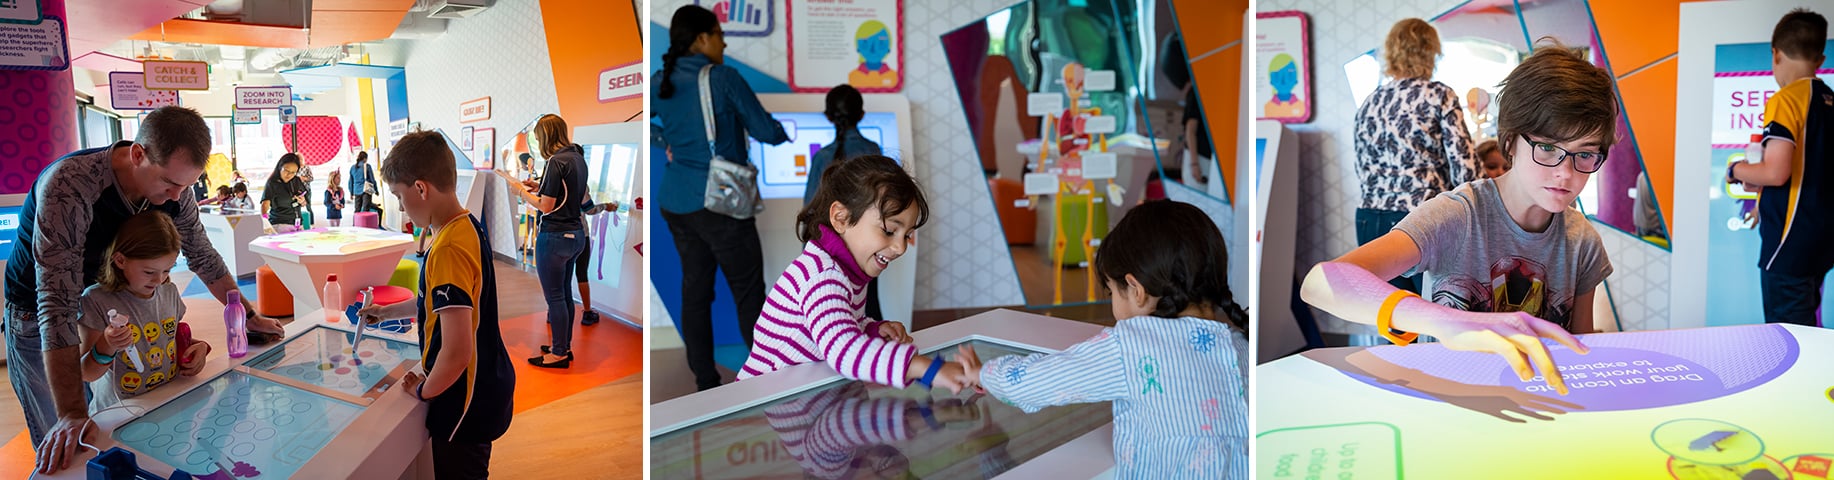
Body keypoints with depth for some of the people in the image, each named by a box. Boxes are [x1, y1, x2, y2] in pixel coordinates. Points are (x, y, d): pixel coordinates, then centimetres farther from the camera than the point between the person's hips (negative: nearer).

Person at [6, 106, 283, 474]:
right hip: (36, 318, -5)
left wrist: (250, 316, 7)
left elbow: (204, 259, 3)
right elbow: (57, 304, -39)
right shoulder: (69, 185, -35)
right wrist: (72, 413, -43)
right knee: (63, 450, -2)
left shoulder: (173, 191, -16)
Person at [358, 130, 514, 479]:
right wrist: (387, 312, 30)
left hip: (467, 407, -9)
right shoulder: (470, 227, 2)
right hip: (489, 387, 9)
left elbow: (457, 352, -31)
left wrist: (424, 391, -13)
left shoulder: (448, 251, -27)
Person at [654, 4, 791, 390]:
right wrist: (790, 134, 13)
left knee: (695, 289, 11)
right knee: (749, 292, 3)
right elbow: (764, 130, -5)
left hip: (675, 201, 6)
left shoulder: (660, 83, 6)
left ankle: (705, 382, 16)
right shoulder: (723, 77, -10)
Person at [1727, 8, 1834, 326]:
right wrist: (1764, 206, 23)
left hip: (1790, 242, -9)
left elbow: (1776, 171, -23)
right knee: (1805, 332, 18)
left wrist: (1735, 170, -4)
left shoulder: (1786, 100, -14)